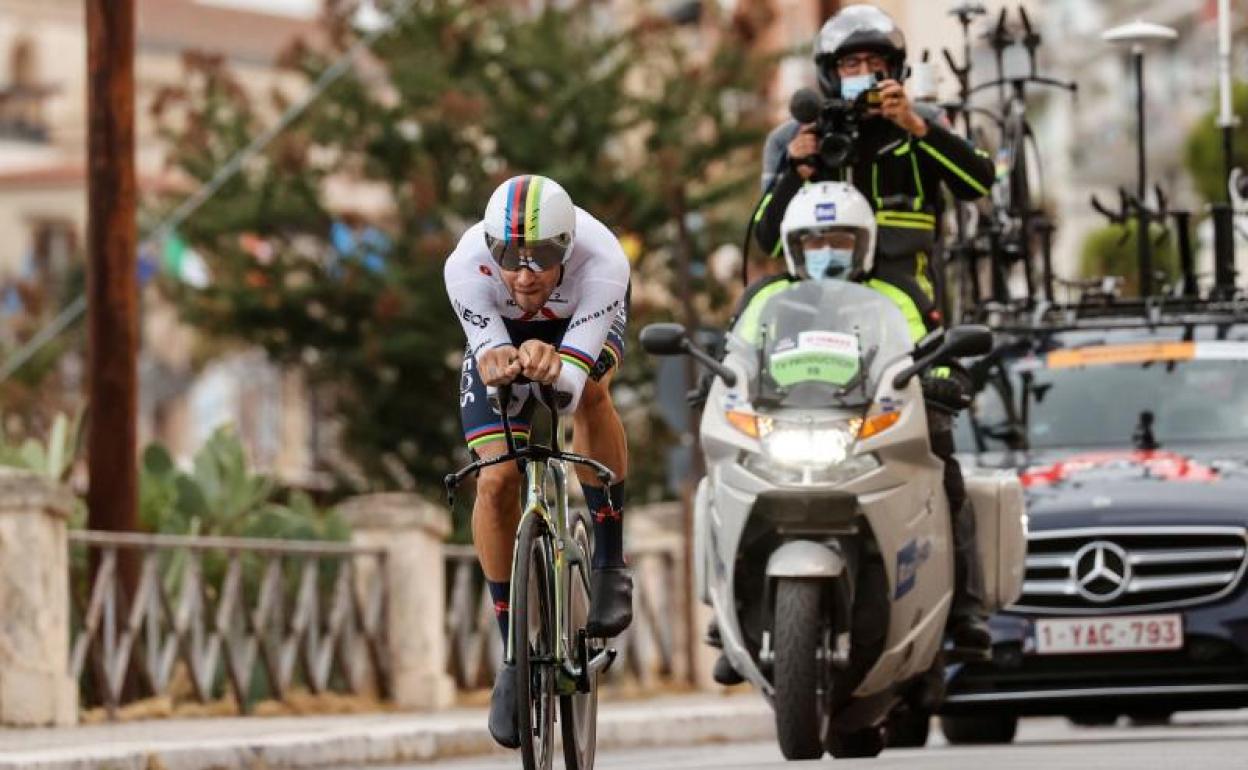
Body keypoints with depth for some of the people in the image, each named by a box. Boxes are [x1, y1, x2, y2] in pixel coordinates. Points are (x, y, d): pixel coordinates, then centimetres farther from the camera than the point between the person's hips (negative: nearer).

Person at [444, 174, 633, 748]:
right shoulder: (466, 266, -37)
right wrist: (499, 367, -59)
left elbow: (571, 386, -44)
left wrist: (553, 370, -67)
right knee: (496, 481, -14)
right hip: (501, 329, 1)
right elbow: (490, 361, -36)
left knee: (589, 391, -35)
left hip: (584, 319, -1)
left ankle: (609, 564, -17)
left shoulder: (602, 262, -40)